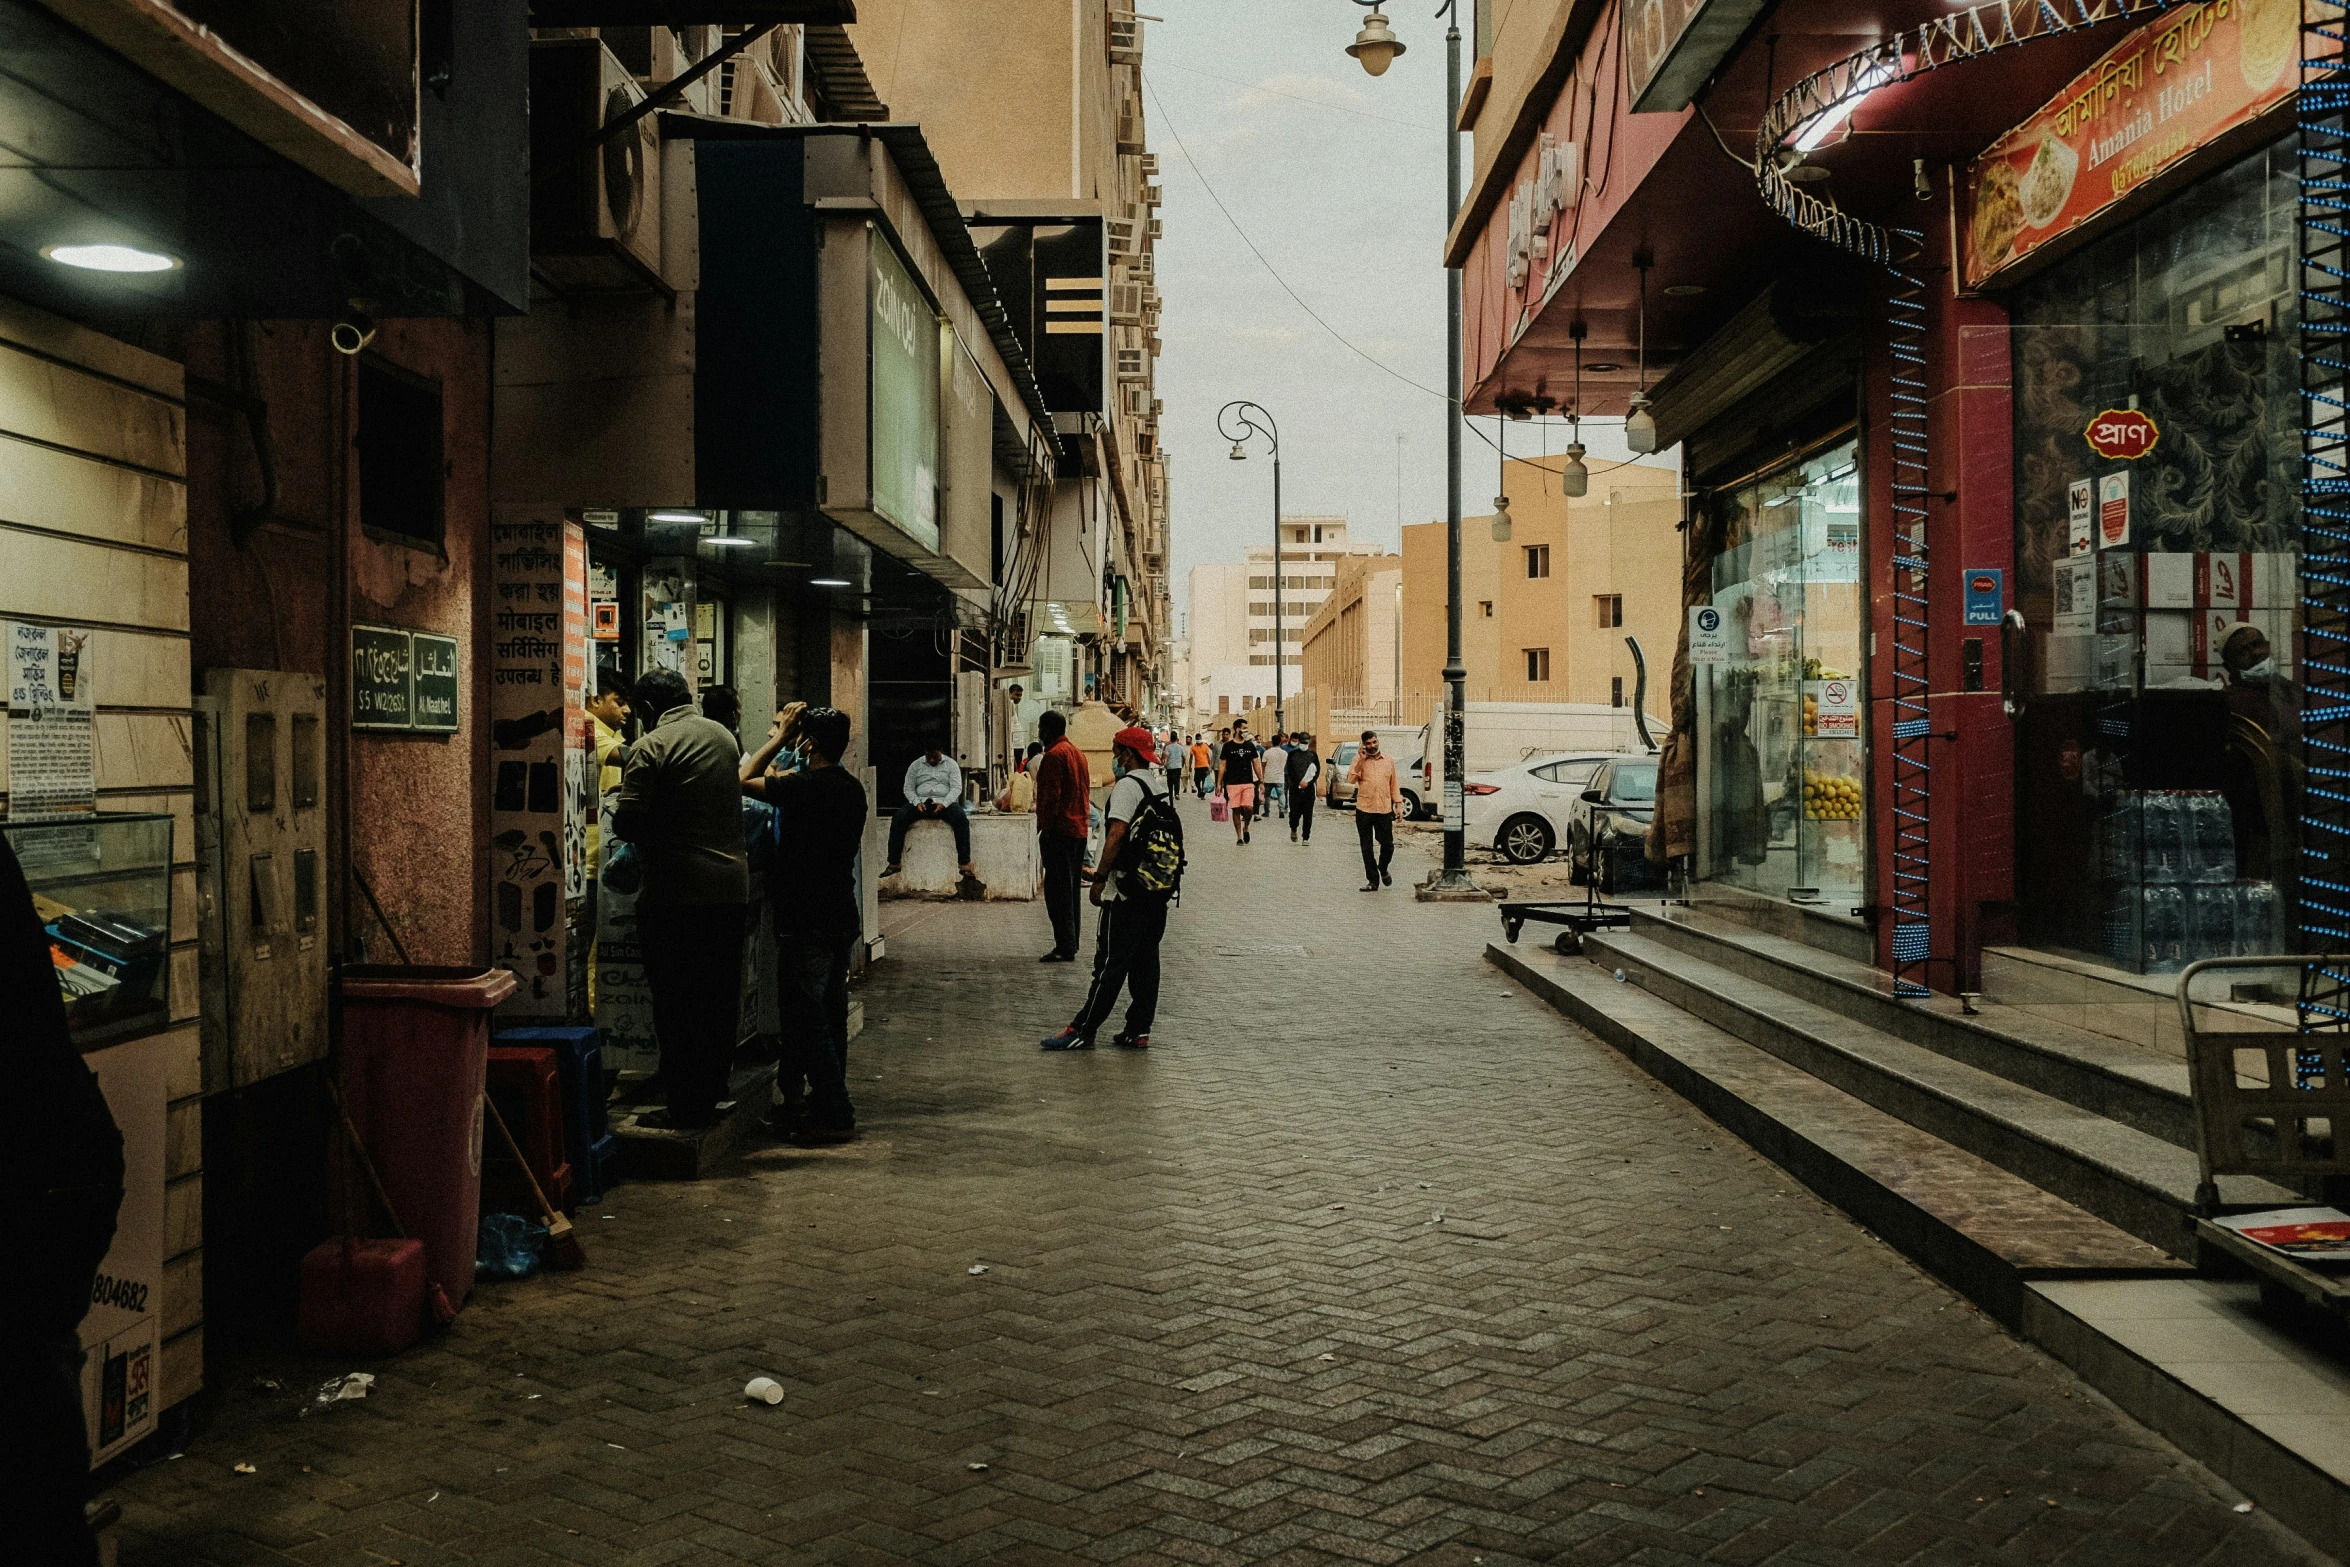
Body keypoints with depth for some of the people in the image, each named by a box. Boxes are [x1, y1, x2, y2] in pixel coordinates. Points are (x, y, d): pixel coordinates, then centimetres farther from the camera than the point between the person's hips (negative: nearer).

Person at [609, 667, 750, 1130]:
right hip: (731, 885, 7)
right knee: (720, 999, 13)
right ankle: (712, 1094, 21)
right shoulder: (724, 737, 11)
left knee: (677, 1003, 1)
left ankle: (686, 1108, 4)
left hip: (676, 891, -6)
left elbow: (627, 822, -15)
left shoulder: (651, 747, -11)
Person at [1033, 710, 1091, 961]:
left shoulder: (1054, 755, -13)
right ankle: (1070, 945, 19)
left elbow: (1051, 797, -18)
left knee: (1058, 890, -7)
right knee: (1070, 888, 15)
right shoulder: (1077, 753, 16)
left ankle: (1065, 947, -9)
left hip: (1059, 830, -9)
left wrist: (1044, 829, -15)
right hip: (1080, 829, 9)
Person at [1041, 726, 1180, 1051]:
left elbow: (1117, 835, -19)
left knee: (1110, 963, -5)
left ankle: (1083, 1030, 0)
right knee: (1145, 961, 10)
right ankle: (1138, 1031, 12)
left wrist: (1100, 878, -13)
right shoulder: (1160, 789, 16)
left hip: (1127, 893, -8)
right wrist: (1102, 873, 23)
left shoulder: (1128, 785, -10)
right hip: (1158, 891, 8)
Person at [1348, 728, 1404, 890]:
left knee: (1388, 845, 2)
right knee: (1367, 848, 2)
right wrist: (1361, 760, -16)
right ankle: (1372, 881, 10)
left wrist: (1398, 804, 10)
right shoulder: (1359, 760, 2)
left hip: (1384, 810, 1)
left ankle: (1383, 870, 30)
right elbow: (1350, 779, -12)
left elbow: (1393, 784, 15)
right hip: (1364, 810, -1)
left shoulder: (1389, 760, 10)